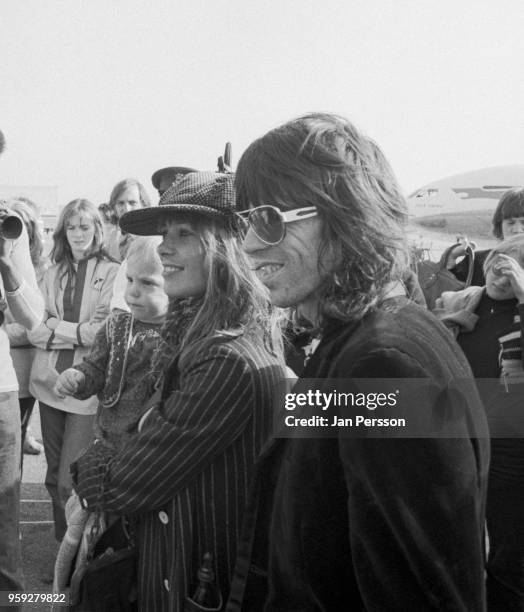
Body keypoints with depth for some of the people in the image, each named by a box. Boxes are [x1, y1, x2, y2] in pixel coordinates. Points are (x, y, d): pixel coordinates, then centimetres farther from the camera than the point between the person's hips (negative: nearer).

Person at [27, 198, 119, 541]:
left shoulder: (112, 273, -3)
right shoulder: (53, 273, 13)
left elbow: (104, 331, -11)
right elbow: (35, 328, 4)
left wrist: (56, 328, -6)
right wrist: (77, 330, -11)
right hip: (50, 381, 5)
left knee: (70, 481, -6)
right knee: (54, 475, 13)